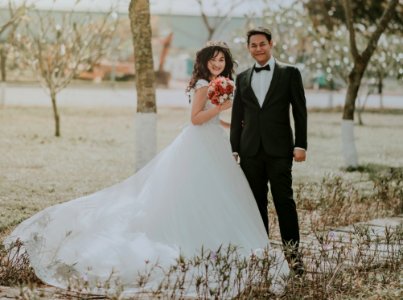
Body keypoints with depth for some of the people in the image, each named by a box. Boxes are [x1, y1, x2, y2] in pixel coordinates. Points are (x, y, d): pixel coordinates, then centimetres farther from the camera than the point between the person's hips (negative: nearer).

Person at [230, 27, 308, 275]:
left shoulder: (290, 73, 3)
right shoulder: (243, 78, 13)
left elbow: (300, 110, 0)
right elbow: (237, 117, 13)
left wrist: (301, 145, -7)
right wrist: (234, 149, 9)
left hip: (279, 149, -3)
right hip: (251, 150, 3)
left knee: (284, 200, -6)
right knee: (256, 203, 6)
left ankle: (292, 251, -2)